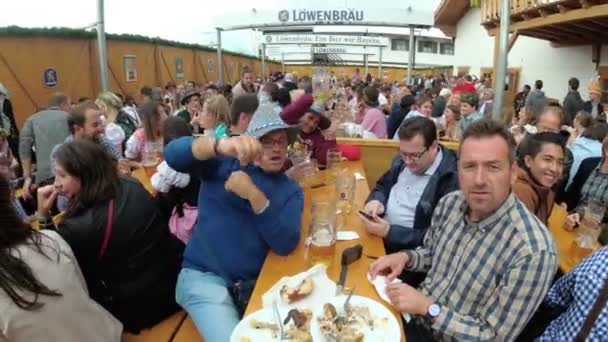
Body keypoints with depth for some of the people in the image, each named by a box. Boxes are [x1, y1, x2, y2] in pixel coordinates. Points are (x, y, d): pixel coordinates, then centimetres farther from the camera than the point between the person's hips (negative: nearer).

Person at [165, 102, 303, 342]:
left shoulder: (290, 190, 6)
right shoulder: (224, 162, 2)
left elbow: (286, 245, -10)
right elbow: (173, 154, -16)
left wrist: (253, 194, -21)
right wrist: (221, 146, -36)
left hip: (254, 283, 3)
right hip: (203, 276, -2)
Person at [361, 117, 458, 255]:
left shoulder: (451, 180, -21)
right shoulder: (402, 160, 2)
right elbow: (383, 186, 15)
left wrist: (389, 232, -27)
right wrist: (376, 200, -9)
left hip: (407, 250, -7)